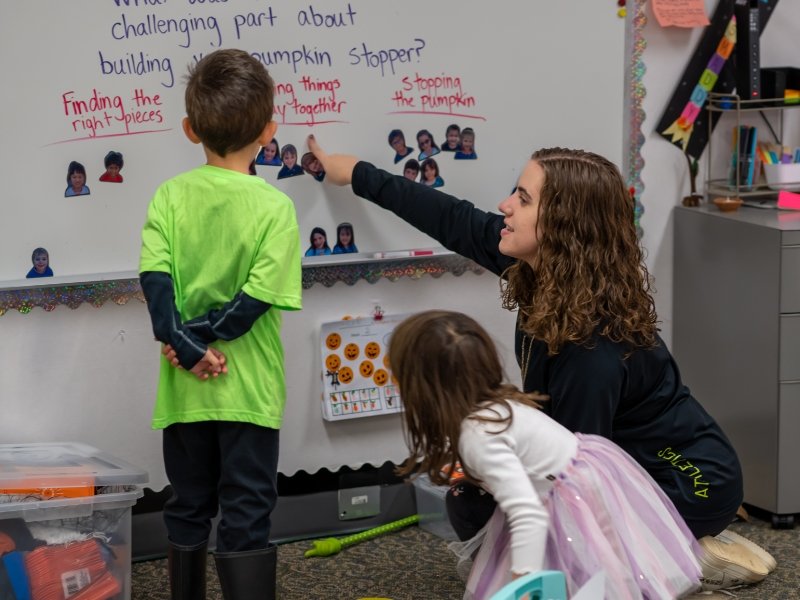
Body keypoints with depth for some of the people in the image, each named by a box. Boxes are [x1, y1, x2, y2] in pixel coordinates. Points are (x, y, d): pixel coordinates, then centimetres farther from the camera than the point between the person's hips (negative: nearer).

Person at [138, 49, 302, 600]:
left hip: (185, 386, 3)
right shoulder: (274, 207, -11)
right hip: (249, 388, -3)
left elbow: (155, 279, -12)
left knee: (188, 511, 17)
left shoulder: (170, 196, -3)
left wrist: (186, 347, -14)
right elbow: (257, 298, -16)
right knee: (246, 522, 2)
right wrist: (199, 340, -10)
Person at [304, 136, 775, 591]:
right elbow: (455, 221, 3)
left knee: (477, 509, -9)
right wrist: (359, 175, 11)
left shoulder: (593, 348, -31)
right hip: (633, 462, 9)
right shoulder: (546, 269, -8)